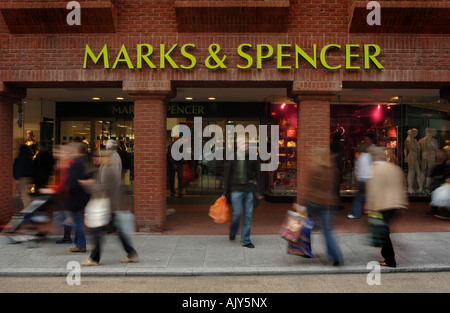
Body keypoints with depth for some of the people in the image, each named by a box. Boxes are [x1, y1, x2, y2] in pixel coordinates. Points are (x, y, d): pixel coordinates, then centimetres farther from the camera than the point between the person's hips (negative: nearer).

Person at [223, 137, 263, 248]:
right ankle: (232, 231, 29)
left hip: (250, 190, 2)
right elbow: (228, 175, 5)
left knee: (248, 215, 4)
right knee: (237, 213, -3)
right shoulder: (233, 158, 2)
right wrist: (226, 192, 4)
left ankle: (245, 240, 16)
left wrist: (258, 191, 6)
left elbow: (257, 175, 9)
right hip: (236, 189, -2)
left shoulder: (252, 158, 6)